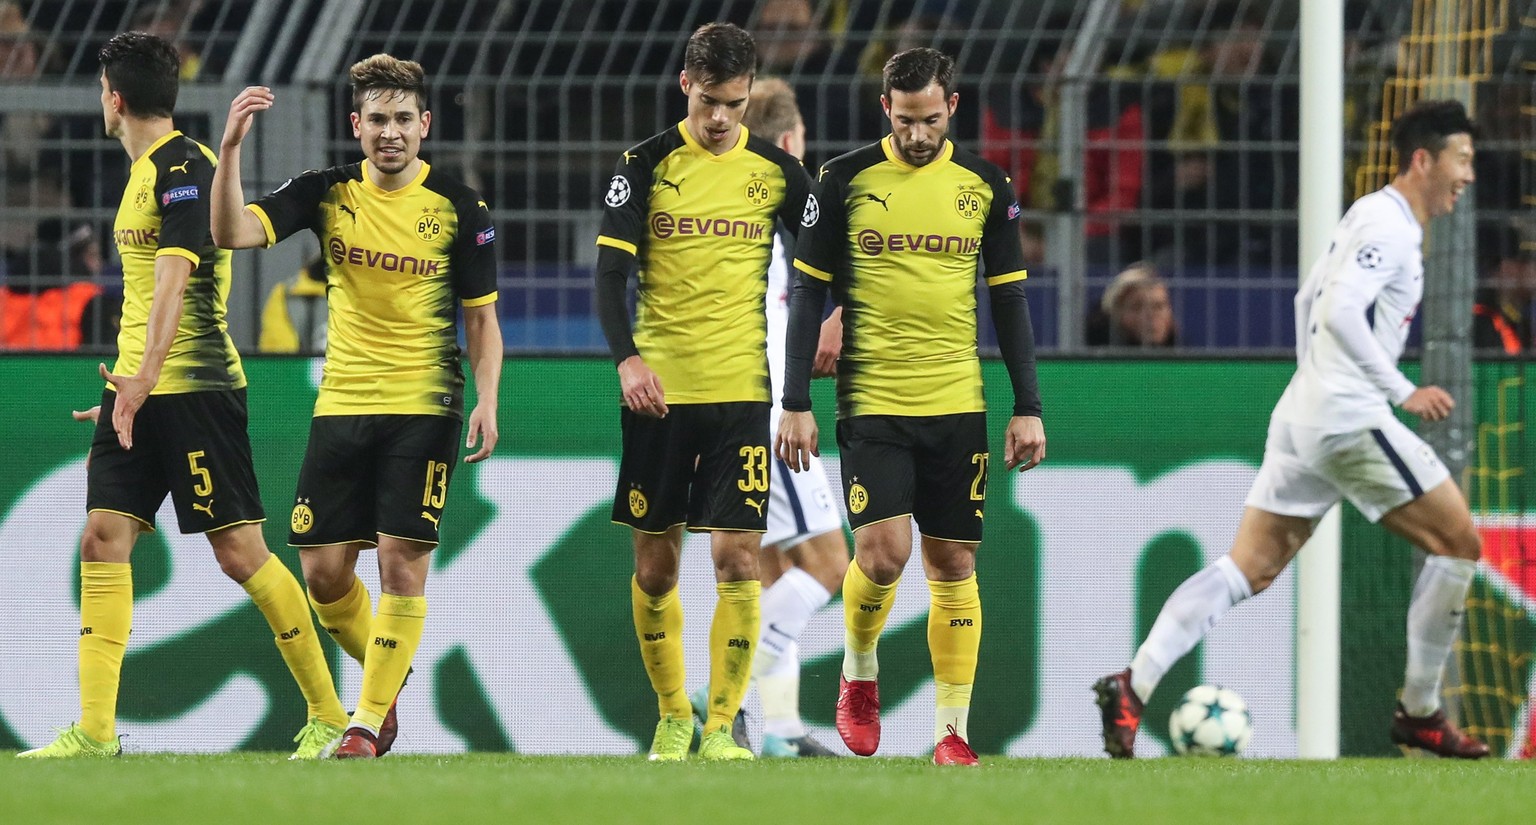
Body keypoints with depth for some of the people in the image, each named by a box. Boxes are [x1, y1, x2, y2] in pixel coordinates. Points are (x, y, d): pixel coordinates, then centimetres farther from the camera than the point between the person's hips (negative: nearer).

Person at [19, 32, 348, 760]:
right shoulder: (145, 173, 17)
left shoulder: (184, 169, -12)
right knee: (102, 538, -2)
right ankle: (94, 731, -5)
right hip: (138, 391, 9)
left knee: (238, 550, -6)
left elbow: (174, 279, -23)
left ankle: (328, 715, 4)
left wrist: (143, 380, -32)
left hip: (194, 387, -9)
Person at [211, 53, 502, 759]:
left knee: (401, 562, -9)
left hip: (424, 408, -3)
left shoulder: (459, 208, -3)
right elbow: (233, 234, -12)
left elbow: (481, 318, 3)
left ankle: (369, 721, 0)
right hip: (340, 406, 3)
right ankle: (386, 675, 28)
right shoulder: (327, 193, 1)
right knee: (323, 569, 2)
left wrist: (486, 401, -11)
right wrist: (230, 148, -25)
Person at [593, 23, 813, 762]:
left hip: (740, 391, 0)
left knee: (737, 560, -9)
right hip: (658, 392, 0)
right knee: (654, 567, 5)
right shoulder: (646, 166, -1)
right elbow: (610, 272, -6)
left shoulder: (776, 171, 3)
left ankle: (721, 725, -2)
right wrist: (627, 359, -20)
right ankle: (672, 717, 21)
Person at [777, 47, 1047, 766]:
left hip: (958, 408, 2)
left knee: (954, 566, 3)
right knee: (883, 550, -16)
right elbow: (807, 293, 3)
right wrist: (795, 403, -3)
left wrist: (1027, 407, 6)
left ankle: (952, 733, 8)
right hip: (871, 403, -2)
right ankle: (859, 674, 12)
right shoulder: (846, 180, -1)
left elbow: (1009, 299, 11)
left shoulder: (985, 186, 5)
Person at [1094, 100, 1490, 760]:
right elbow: (1339, 312, -23)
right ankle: (1420, 715, 6)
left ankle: (1133, 686, -10)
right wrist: (1402, 391, -19)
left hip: (1302, 419, 10)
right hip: (1350, 420, -10)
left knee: (1247, 570, 3)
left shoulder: (1367, 215, 20)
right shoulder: (1390, 225, -11)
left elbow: (1310, 301, 29)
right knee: (1458, 543, 0)